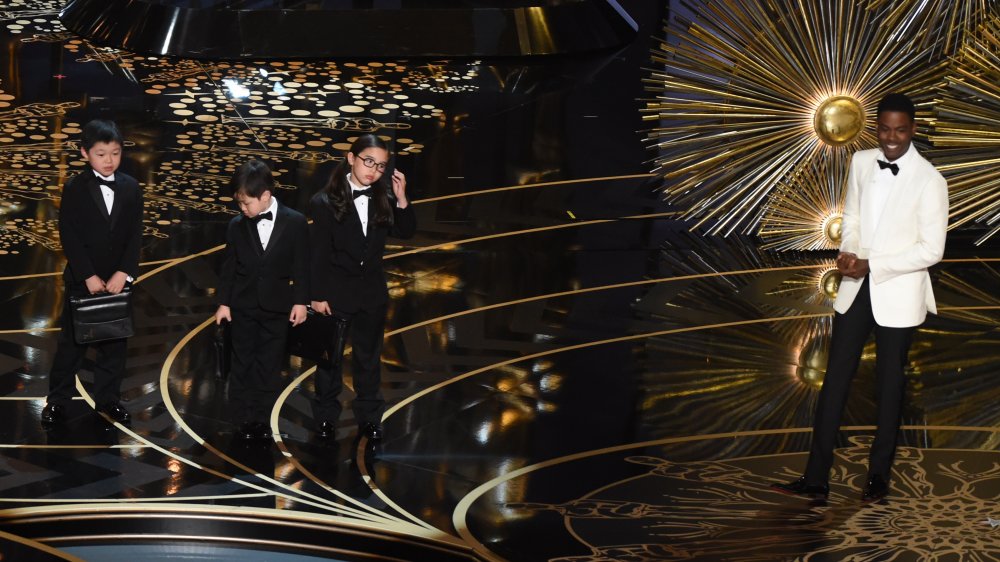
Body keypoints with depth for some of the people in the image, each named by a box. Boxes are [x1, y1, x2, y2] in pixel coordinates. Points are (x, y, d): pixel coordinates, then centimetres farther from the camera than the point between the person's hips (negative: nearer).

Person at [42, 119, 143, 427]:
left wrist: (123, 273, -12)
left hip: (118, 280, 3)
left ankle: (108, 398, 22)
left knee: (114, 343, 9)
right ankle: (57, 400, 16)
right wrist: (89, 277, -16)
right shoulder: (74, 189, -8)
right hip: (81, 280, -2)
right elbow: (69, 237, -10)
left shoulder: (131, 188, 0)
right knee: (72, 343, 6)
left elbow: (135, 236, -2)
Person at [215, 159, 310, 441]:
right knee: (242, 365, 5)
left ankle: (263, 422, 14)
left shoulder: (295, 222, -7)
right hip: (243, 306, 1)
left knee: (269, 367, 5)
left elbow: (302, 265, -3)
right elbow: (229, 266, 4)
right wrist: (223, 302, 3)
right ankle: (243, 422, 13)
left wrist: (300, 301, -5)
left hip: (277, 308, -1)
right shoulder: (237, 225, -2)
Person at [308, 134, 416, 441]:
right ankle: (326, 416, 27)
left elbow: (406, 232, 0)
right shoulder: (326, 201, -14)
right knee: (330, 357, 12)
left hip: (372, 293, 3)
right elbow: (318, 253, -12)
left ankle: (369, 418, 28)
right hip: (336, 294, -3)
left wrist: (401, 198, -15)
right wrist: (318, 296, -12)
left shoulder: (382, 198, -3)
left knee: (369, 357, 15)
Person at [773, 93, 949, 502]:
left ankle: (879, 476, 24)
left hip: (897, 293, -5)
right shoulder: (861, 163, 3)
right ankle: (816, 478, 8)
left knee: (889, 385, 9)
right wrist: (849, 252, -8)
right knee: (834, 380, 4)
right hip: (856, 287, 5)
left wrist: (871, 265, -18)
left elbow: (931, 250, -14)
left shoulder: (929, 181, -14)